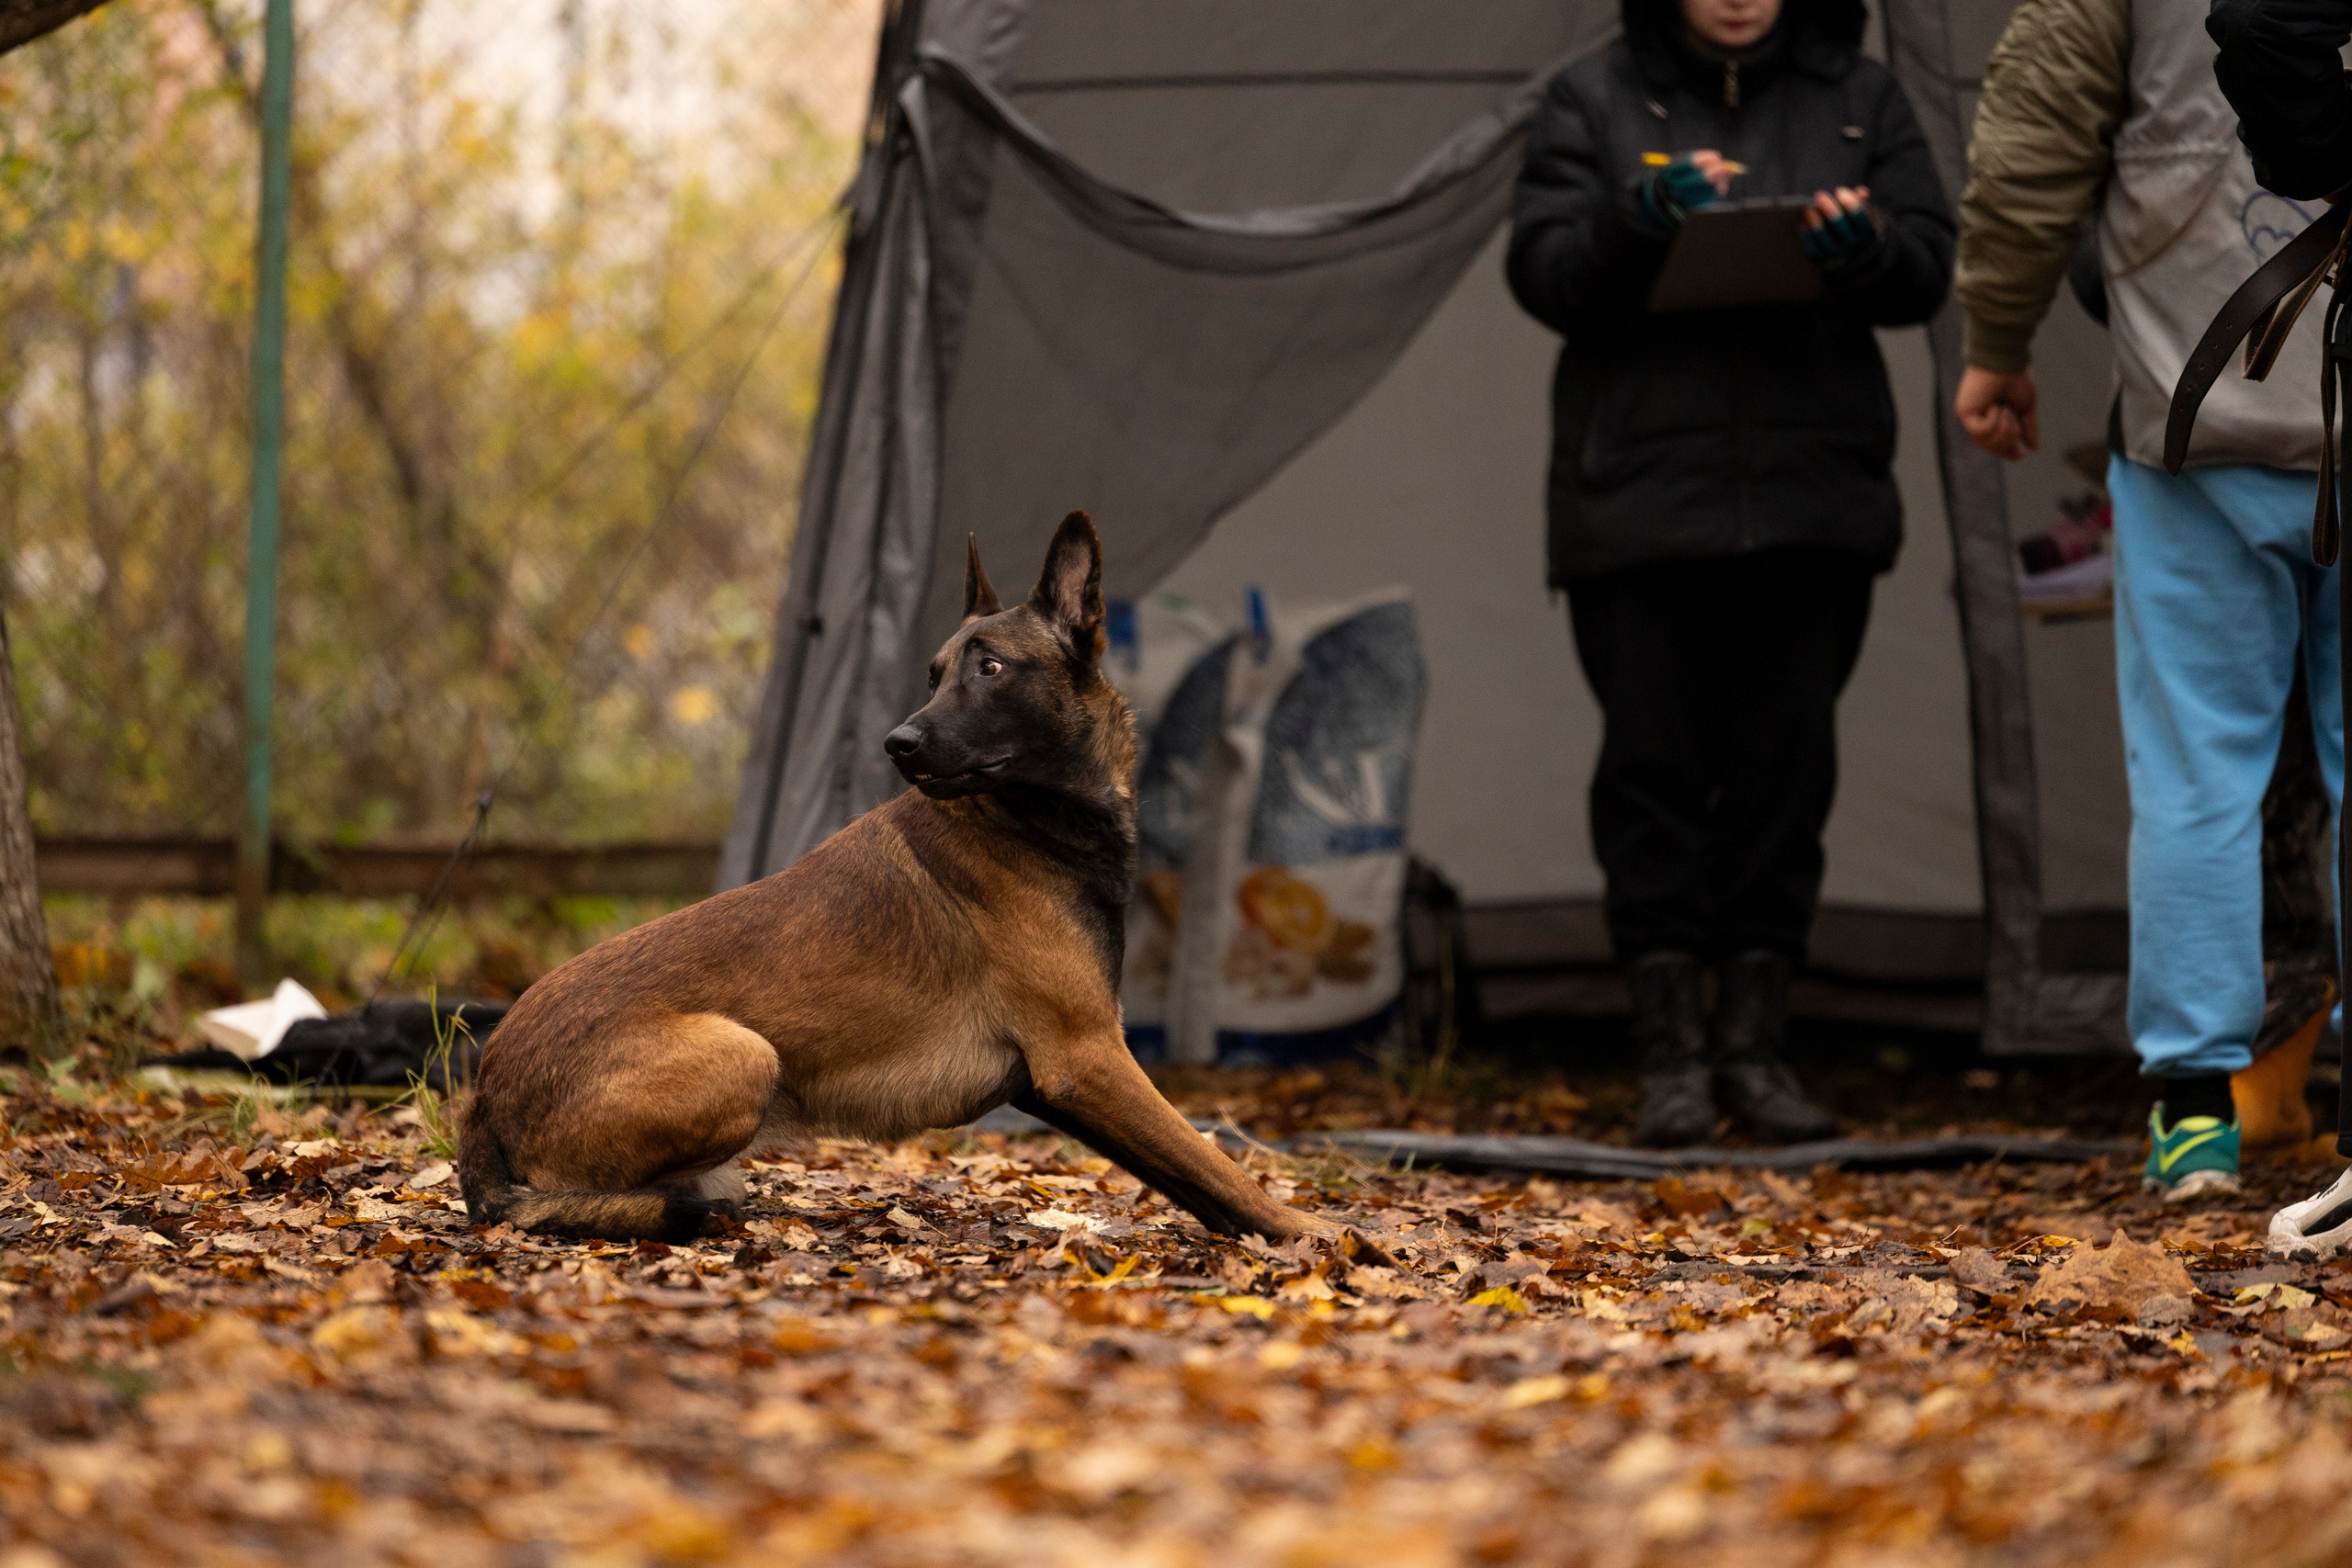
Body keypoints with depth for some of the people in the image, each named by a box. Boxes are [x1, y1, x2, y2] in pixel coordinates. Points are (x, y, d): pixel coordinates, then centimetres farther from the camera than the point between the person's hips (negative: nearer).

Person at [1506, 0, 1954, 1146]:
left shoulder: (1857, 97, 11)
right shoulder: (1596, 101, 6)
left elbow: (1927, 266, 4)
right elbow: (1544, 275, -2)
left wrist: (1863, 248, -18)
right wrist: (1643, 218, -20)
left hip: (1813, 501, 2)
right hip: (1642, 503, -2)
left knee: (1787, 764, 3)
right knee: (1654, 762, -2)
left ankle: (1755, 1042, 10)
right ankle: (1671, 1050, 4)